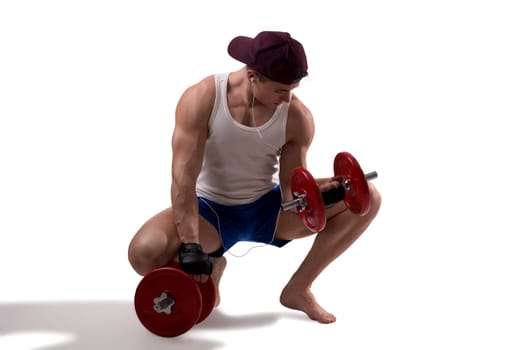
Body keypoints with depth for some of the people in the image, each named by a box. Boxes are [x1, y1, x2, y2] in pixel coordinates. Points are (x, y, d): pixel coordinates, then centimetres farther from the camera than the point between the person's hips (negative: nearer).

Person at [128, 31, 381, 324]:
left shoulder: (298, 117, -14)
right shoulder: (202, 99, -20)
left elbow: (292, 187, -11)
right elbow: (184, 177, -24)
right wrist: (191, 247, -31)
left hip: (267, 208, 3)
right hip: (211, 211, -2)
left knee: (366, 198, -16)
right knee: (144, 252, -34)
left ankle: (298, 289, -5)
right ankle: (211, 266, 2)